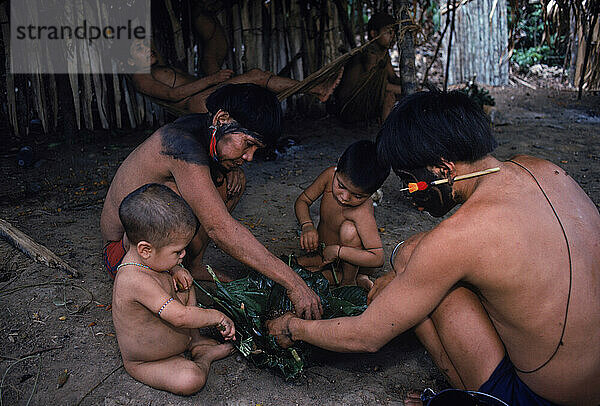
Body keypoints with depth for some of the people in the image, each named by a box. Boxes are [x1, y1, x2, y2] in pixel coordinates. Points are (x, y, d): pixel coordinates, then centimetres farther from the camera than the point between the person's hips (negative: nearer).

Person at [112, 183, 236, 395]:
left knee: (186, 290, 9)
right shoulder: (136, 280, -41)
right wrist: (217, 316, -24)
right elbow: (180, 317, -39)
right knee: (191, 380, -27)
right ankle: (204, 357, 4)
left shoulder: (147, 260, -12)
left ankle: (196, 341, 10)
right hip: (142, 362, -9)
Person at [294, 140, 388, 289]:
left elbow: (378, 258, -38)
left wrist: (337, 251, -38)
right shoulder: (330, 175, -21)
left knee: (348, 228, -34)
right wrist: (307, 226, -26)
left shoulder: (362, 213, -36)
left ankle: (349, 280, -13)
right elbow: (302, 201, -7)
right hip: (324, 249, 5)